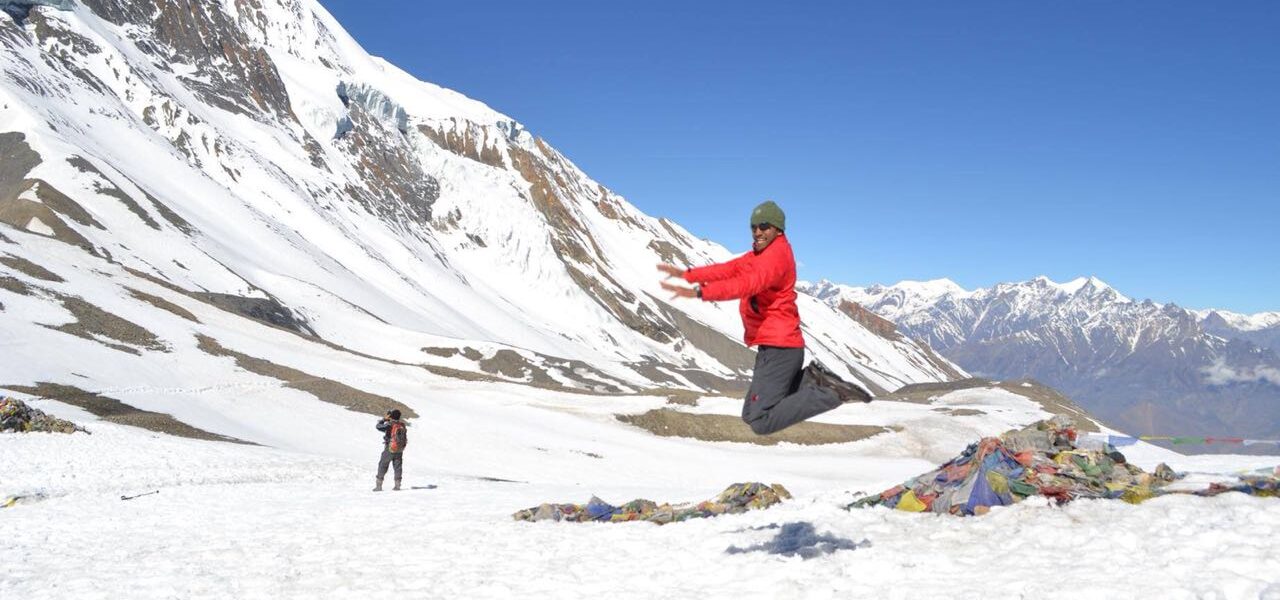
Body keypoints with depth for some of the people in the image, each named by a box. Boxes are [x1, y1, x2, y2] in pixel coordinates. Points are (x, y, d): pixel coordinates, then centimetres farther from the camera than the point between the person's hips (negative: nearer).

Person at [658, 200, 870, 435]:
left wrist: (699, 292, -39)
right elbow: (729, 269, 16)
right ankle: (811, 380, 12)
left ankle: (833, 393, -9)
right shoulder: (761, 253, 15)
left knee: (760, 423, -12)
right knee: (751, 415, 20)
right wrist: (687, 274, 8)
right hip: (778, 345, 10)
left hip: (778, 347, -10)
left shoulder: (776, 254, -15)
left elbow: (748, 284, -30)